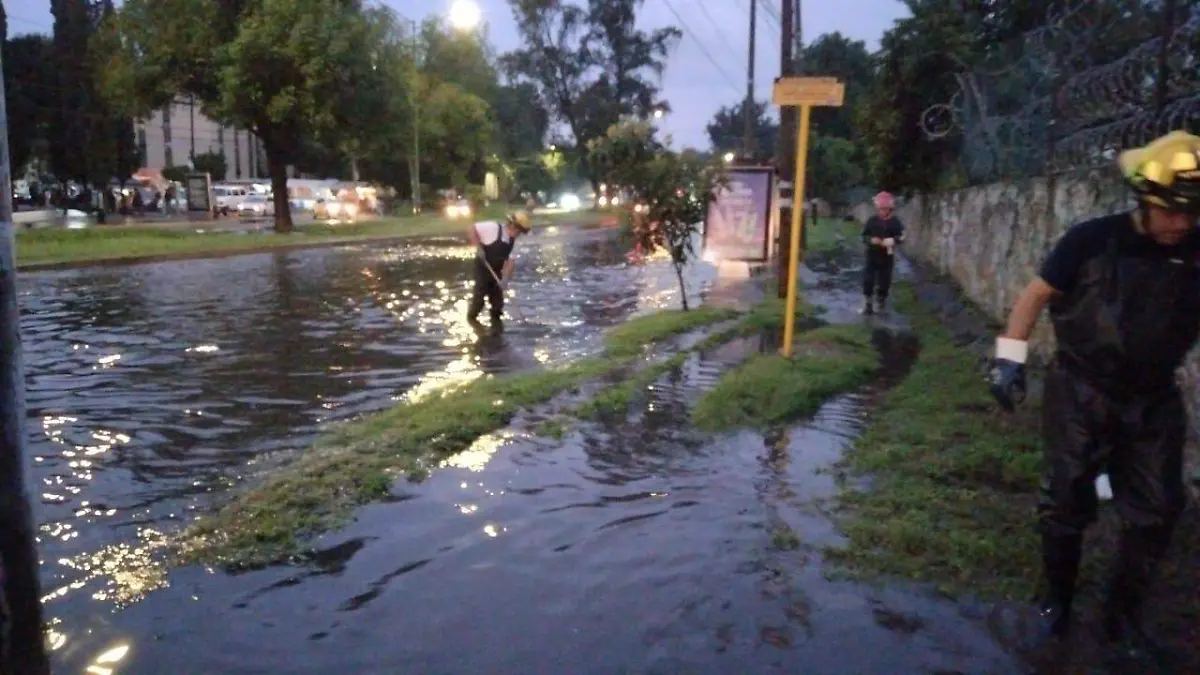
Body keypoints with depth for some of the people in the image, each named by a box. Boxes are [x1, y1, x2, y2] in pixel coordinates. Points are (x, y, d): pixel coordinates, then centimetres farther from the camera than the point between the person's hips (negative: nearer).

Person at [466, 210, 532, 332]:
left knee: (497, 299, 8)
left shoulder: (512, 241, 1)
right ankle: (471, 317, 25)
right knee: (479, 297, 0)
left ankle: (496, 322, 23)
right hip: (482, 270, -6)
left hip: (496, 272, 6)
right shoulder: (493, 227, -21)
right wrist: (478, 247, -25)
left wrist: (505, 279, -12)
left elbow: (509, 261, 0)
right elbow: (471, 228, -20)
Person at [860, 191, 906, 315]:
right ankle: (867, 304, 8)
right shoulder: (871, 221, -2)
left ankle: (881, 301, 28)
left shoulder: (895, 222, -3)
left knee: (884, 281, 7)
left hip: (887, 257, 0)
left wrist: (892, 240, -25)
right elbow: (864, 236, 1)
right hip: (872, 256, 0)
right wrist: (871, 240, -20)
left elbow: (901, 237, -5)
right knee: (868, 280, -1)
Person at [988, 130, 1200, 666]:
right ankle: (1055, 605, 25)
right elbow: (1035, 295, -7)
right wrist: (1010, 359, -13)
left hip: (1154, 402, 4)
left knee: (1156, 512, 7)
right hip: (1081, 394, -3)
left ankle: (1122, 618, 25)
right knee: (1067, 503, 5)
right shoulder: (1093, 240, -13)